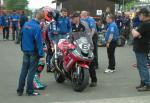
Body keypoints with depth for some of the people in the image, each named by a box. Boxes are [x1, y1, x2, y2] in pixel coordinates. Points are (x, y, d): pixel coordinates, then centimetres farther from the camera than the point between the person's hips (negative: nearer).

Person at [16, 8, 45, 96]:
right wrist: (41, 55, -18)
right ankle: (30, 91, 11)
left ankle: (20, 90, 18)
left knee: (24, 71, 12)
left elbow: (22, 37, 11)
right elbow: (39, 42, -20)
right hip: (34, 52, -6)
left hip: (25, 51, 6)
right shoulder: (37, 27, -19)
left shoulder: (26, 24, 3)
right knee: (31, 72, 3)